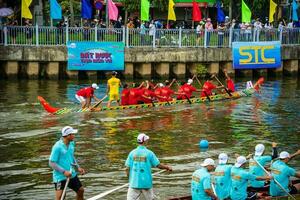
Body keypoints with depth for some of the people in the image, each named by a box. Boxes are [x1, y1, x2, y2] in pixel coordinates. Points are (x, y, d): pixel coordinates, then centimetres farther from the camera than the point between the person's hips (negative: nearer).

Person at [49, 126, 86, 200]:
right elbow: (51, 163, -20)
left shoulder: (71, 144, 0)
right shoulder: (57, 147, -22)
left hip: (72, 175, 8)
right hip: (60, 176, -8)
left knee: (81, 190, 19)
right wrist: (64, 172, -25)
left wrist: (78, 167, 6)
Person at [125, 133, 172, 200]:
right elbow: (158, 165, -1)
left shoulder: (132, 153, 0)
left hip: (134, 182, 1)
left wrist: (130, 179, 15)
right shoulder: (149, 153, -5)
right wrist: (167, 167, 18)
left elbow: (127, 168, -1)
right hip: (146, 182, -1)